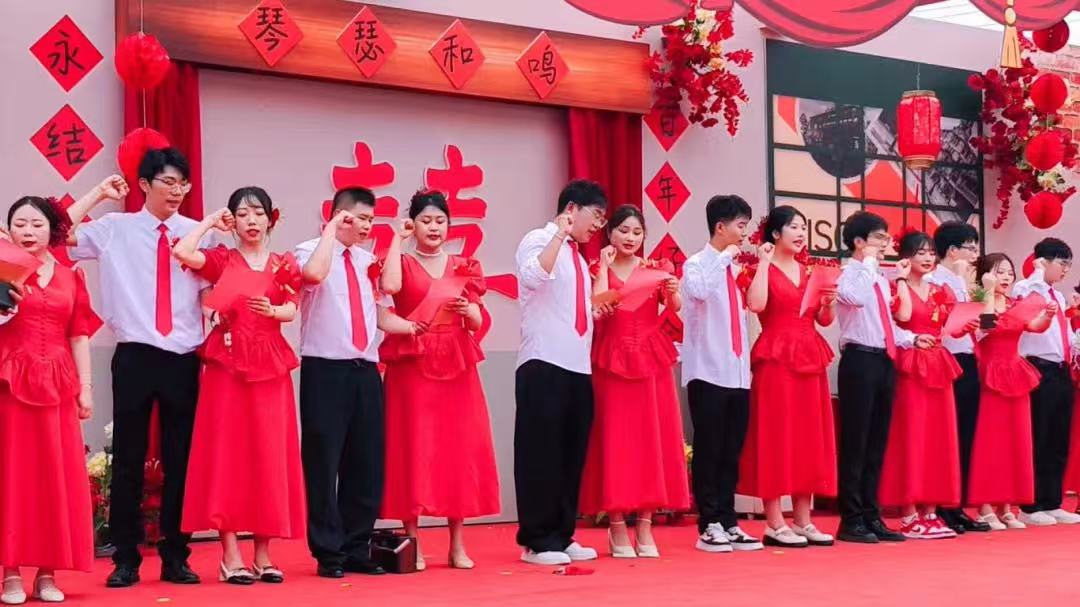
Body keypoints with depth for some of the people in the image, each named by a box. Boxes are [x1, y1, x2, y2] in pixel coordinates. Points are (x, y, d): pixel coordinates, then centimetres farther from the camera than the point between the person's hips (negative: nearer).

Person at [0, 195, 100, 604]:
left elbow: (80, 335, 9)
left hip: (56, 384, 3)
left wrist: (85, 386, 3)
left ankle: (48, 572, 8)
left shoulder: (70, 278, 11)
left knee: (57, 473, 2)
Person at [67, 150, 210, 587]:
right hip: (135, 356, -1)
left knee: (180, 459, 8)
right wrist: (98, 195, -4)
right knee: (128, 459, 3)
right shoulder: (115, 229, 3)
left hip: (184, 359, 2)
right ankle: (126, 560, 12)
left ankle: (175, 558, 18)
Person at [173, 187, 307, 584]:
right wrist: (210, 221, 0)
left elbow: (291, 311, -1)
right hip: (227, 363, -2)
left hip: (270, 365, 2)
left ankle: (263, 554, 9)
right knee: (227, 452, -4)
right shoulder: (221, 260, 6)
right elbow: (182, 252, -13)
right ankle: (230, 556, 0)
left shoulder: (283, 265, 11)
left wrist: (272, 310, -22)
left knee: (269, 455, 2)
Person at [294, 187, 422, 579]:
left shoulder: (366, 261, 17)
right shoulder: (310, 251, -3)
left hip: (366, 370, 7)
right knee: (324, 463, -1)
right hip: (325, 370, -6)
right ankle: (329, 553, 8)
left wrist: (414, 328, 7)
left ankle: (357, 550, 19)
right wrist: (331, 228, -16)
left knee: (367, 464, 9)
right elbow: (315, 274, -27)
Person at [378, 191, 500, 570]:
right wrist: (397, 239, -9)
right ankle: (411, 544, 4)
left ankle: (458, 545, 9)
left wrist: (466, 309, -13)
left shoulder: (462, 266, 13)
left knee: (459, 448, 2)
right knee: (413, 449, -3)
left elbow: (478, 322, 9)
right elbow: (389, 286, -20)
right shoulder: (402, 262, 4)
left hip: (457, 367, 3)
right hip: (411, 365, -3)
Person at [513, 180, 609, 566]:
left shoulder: (577, 256, 21)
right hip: (544, 364, -8)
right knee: (541, 452, -4)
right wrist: (560, 234, -24)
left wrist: (595, 312, 11)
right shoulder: (539, 240, -4)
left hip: (578, 366, 8)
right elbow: (533, 277, -26)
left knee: (572, 454, 9)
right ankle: (536, 541, 2)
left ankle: (561, 536, 16)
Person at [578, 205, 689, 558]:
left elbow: (675, 307, -5)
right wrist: (605, 265, -10)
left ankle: (645, 528, 8)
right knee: (615, 441, -3)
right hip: (612, 360, -2)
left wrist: (672, 291, -24)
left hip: (652, 359, 3)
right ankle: (617, 529, 3)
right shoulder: (599, 269, 4)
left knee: (652, 439, 2)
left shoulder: (655, 268, 10)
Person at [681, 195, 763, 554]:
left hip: (738, 373, 7)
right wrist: (725, 257, -19)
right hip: (708, 373, -6)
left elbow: (752, 307, 12)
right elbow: (698, 290, -28)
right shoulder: (697, 264, -4)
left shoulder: (737, 268, 15)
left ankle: (728, 523, 14)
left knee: (731, 453, 9)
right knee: (709, 452, -1)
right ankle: (709, 526, 5)